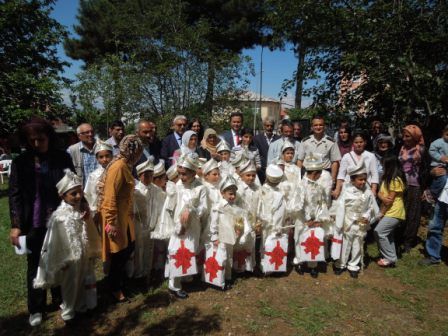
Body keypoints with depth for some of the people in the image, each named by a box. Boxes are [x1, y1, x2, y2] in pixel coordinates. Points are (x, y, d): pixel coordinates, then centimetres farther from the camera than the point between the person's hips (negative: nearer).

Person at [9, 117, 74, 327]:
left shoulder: (63, 158, -4)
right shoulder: (20, 162, -3)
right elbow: (14, 195, -2)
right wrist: (15, 225, -10)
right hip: (33, 223, 0)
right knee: (35, 265, 12)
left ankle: (60, 300, 34)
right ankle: (36, 309, 29)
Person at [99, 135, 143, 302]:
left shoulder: (125, 165, 8)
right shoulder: (119, 166, -22)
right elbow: (110, 196, -25)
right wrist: (111, 222, -25)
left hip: (125, 216, 9)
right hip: (116, 217, -9)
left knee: (129, 247, 18)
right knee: (119, 252, 5)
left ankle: (120, 279, 38)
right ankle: (115, 288, 25)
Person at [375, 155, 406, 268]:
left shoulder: (396, 180, -19)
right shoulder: (387, 178, 10)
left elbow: (390, 200, -19)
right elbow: (380, 193, 6)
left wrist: (381, 212, -11)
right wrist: (383, 198, -14)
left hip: (394, 212, -10)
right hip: (390, 211, 10)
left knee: (379, 232, -13)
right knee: (387, 234, 15)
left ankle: (390, 258, -1)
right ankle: (391, 257, 27)